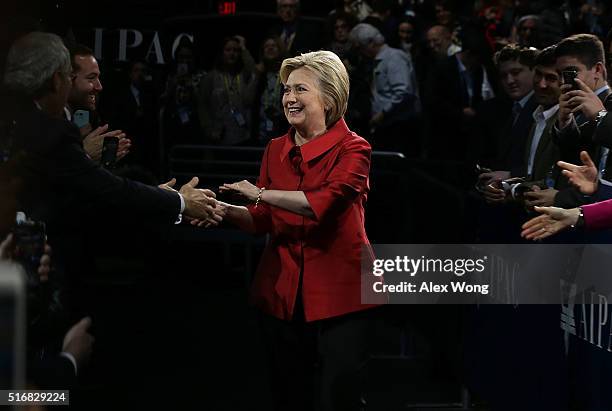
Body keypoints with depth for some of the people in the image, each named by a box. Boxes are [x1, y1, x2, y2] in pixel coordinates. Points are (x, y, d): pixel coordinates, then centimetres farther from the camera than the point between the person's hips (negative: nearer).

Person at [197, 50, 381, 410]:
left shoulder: (352, 149, -7)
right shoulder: (276, 150, 10)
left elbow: (323, 202, -24)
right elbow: (262, 220, 10)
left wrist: (260, 194, -24)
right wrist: (227, 211, -8)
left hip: (338, 291, -5)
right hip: (283, 291, 5)